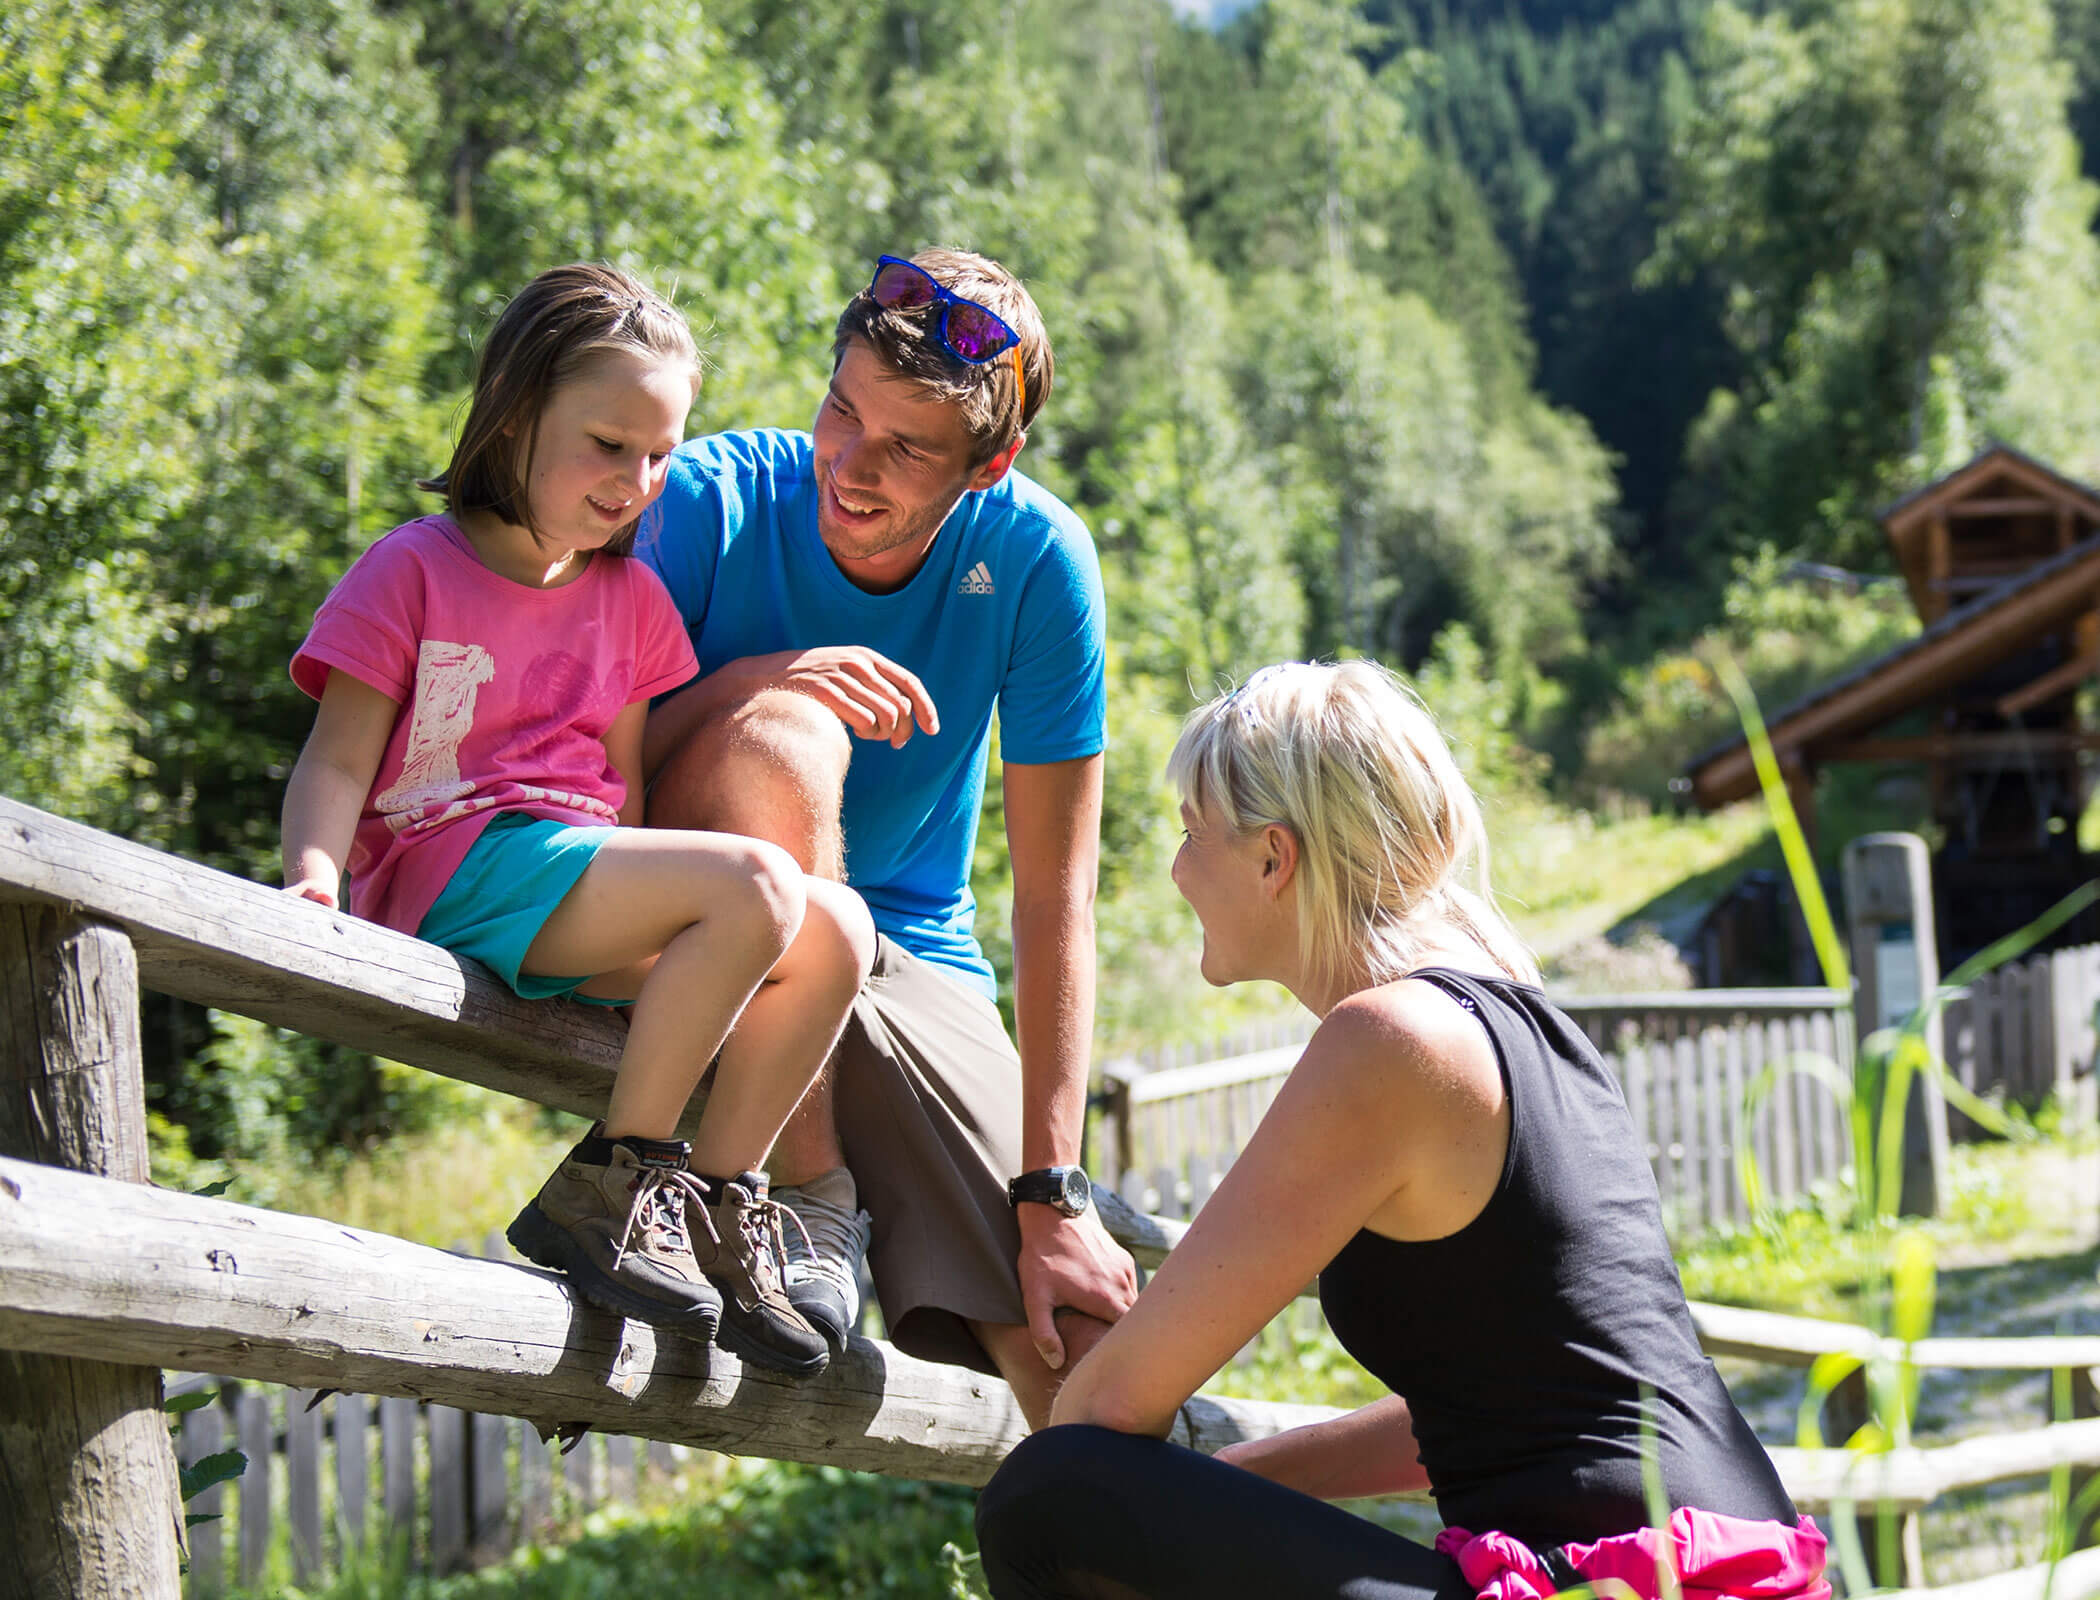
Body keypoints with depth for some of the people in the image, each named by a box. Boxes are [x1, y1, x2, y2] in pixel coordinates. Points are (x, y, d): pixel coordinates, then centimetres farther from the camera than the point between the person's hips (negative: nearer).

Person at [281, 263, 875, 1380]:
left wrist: (643, 933, 4)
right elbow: (340, 758, -4)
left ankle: (719, 1210, -5)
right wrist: (313, 870, -25)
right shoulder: (414, 570, 1)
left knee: (835, 931, -11)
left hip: (580, 908, 7)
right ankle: (606, 1185, -20)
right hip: (455, 873, -7)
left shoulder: (631, 596, 20)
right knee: (757, 885, -26)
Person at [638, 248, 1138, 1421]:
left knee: (1094, 1355, -18)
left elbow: (1056, 896, -10)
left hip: (914, 965, 1)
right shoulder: (718, 500, -14)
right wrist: (771, 680, -34)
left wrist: (1053, 1193, -15)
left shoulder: (1036, 558, -12)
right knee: (784, 728, -34)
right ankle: (811, 1194, -21)